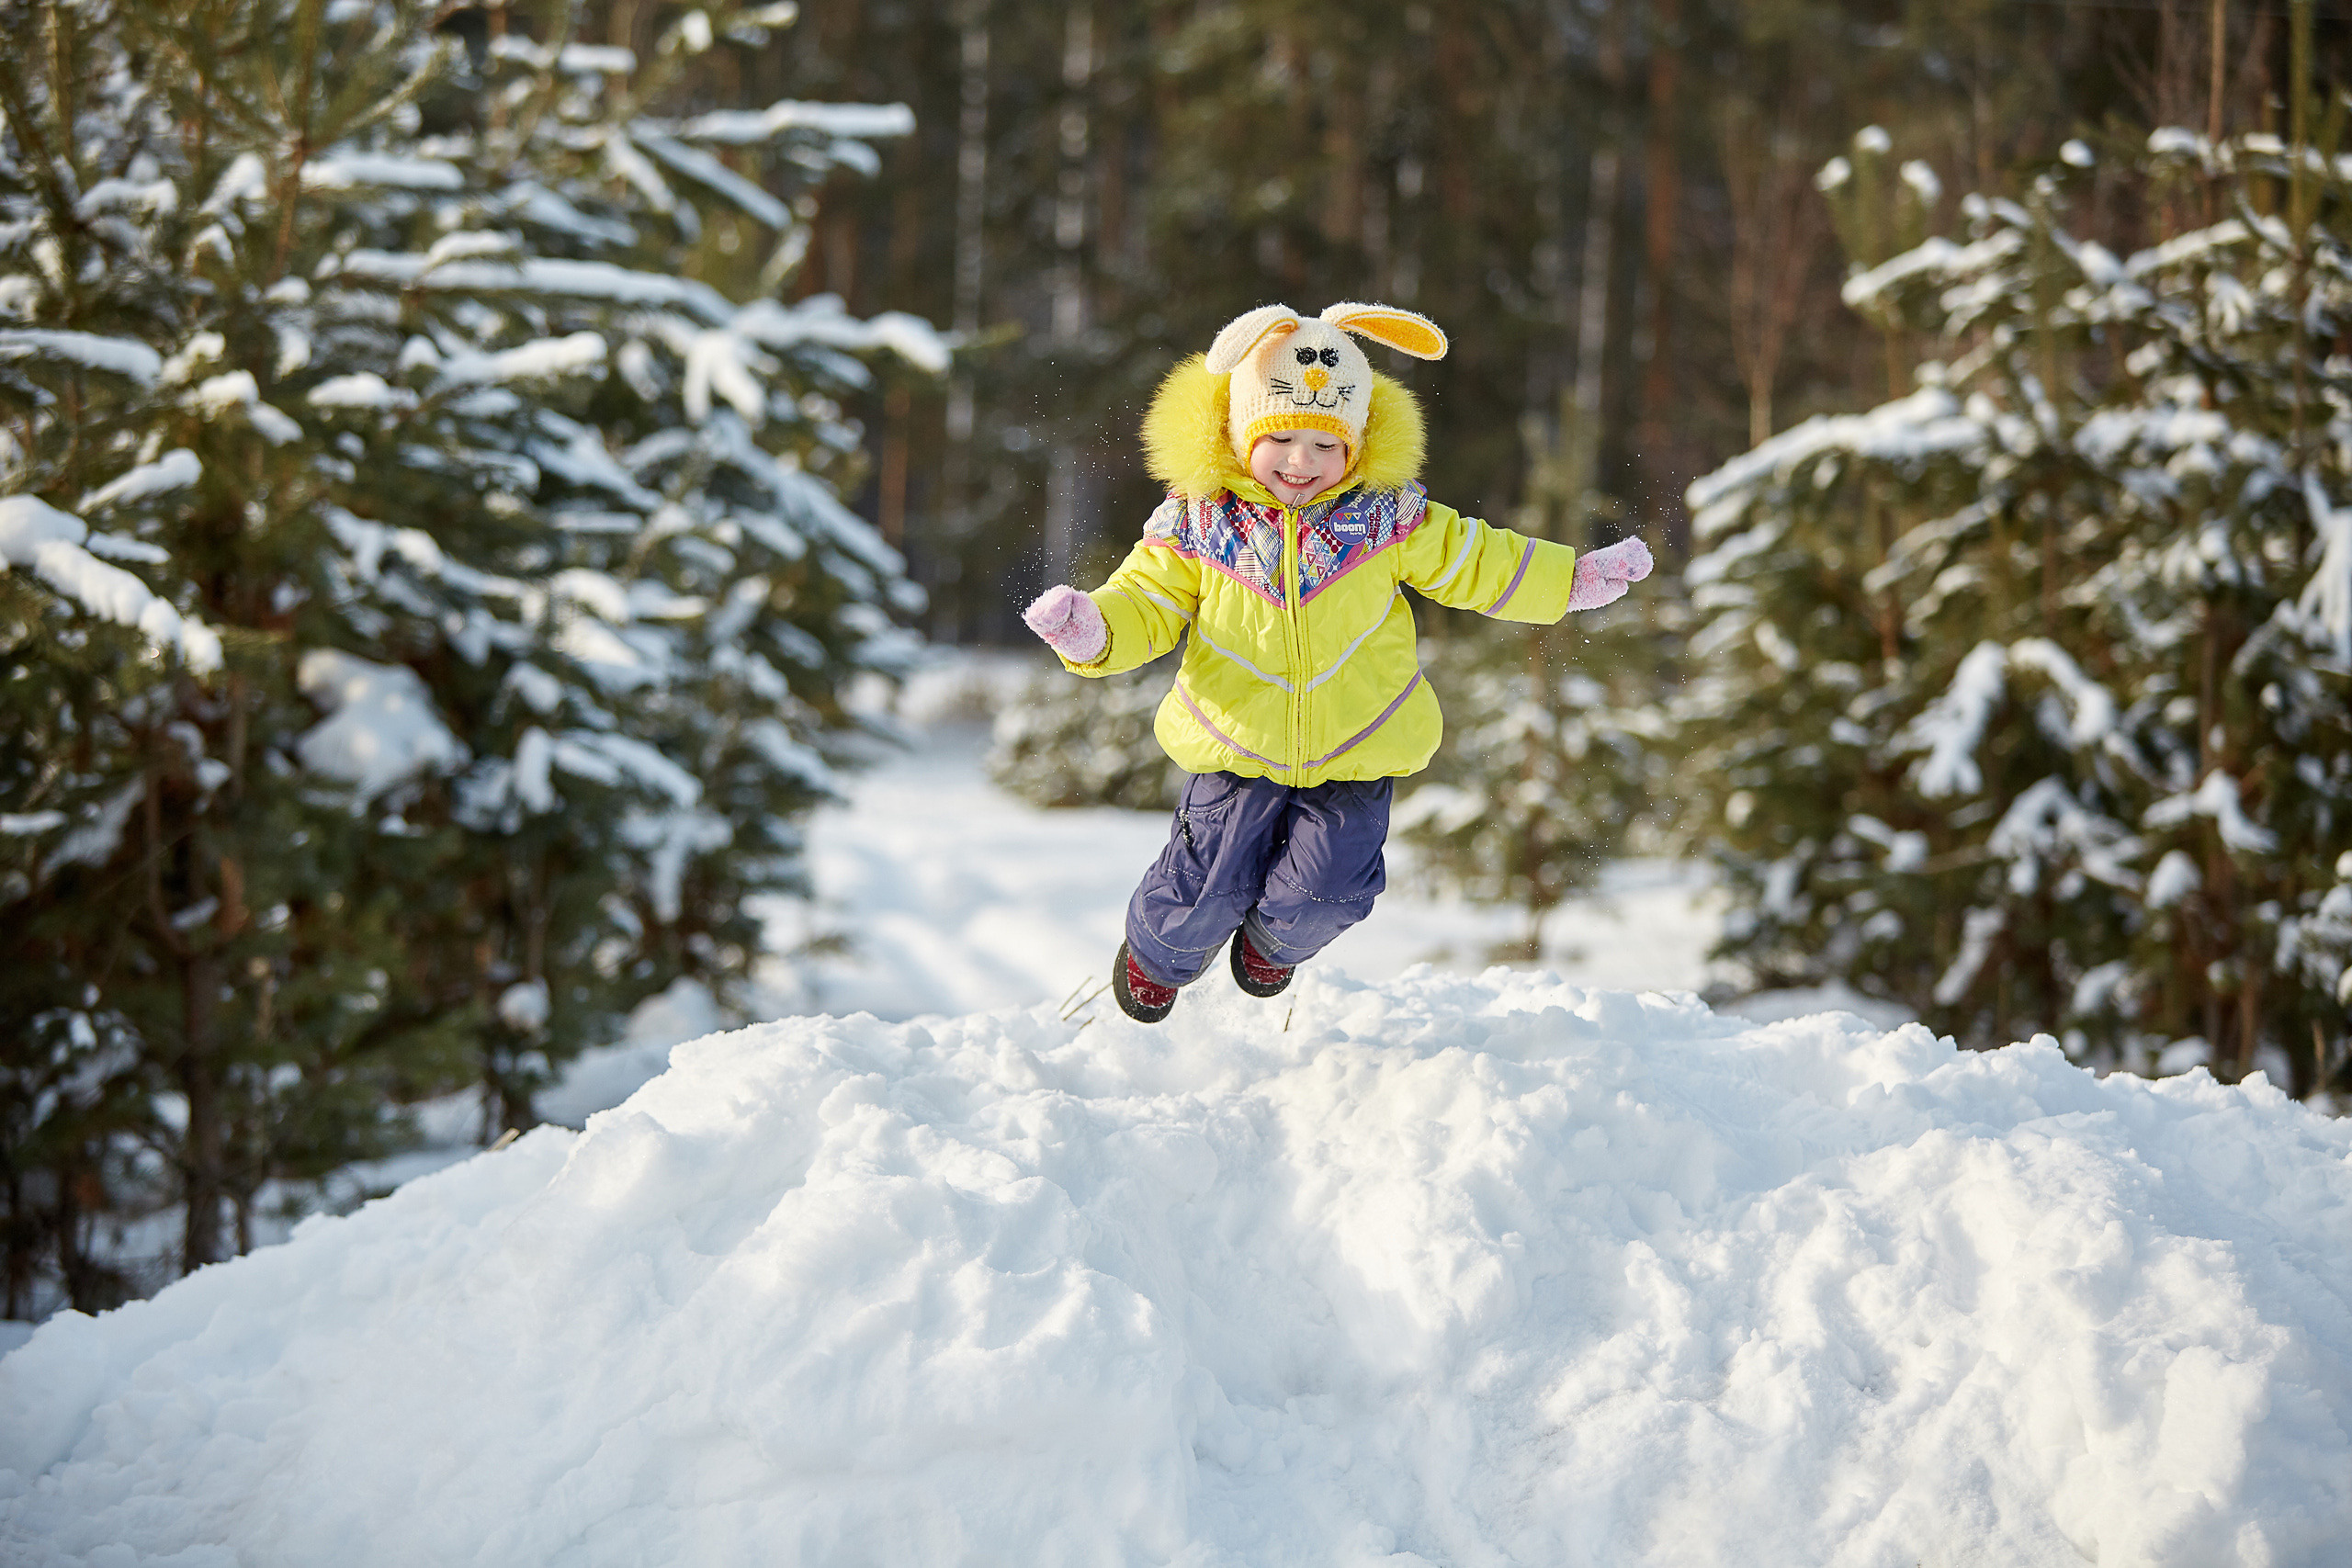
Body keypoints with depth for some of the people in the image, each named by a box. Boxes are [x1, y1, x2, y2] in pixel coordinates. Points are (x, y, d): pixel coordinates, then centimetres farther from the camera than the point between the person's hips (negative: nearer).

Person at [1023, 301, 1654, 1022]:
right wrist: (1092, 631, -27)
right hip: (1238, 747, -1)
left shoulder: (1385, 515, -7)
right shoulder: (1196, 518, -10)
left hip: (1356, 753, 1)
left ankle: (1274, 938, 34)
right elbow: (1146, 605, -5)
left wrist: (1574, 578, 4)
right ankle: (1157, 954, 39)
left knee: (1324, 892, -6)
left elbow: (1473, 563, 6)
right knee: (1207, 888, 1)